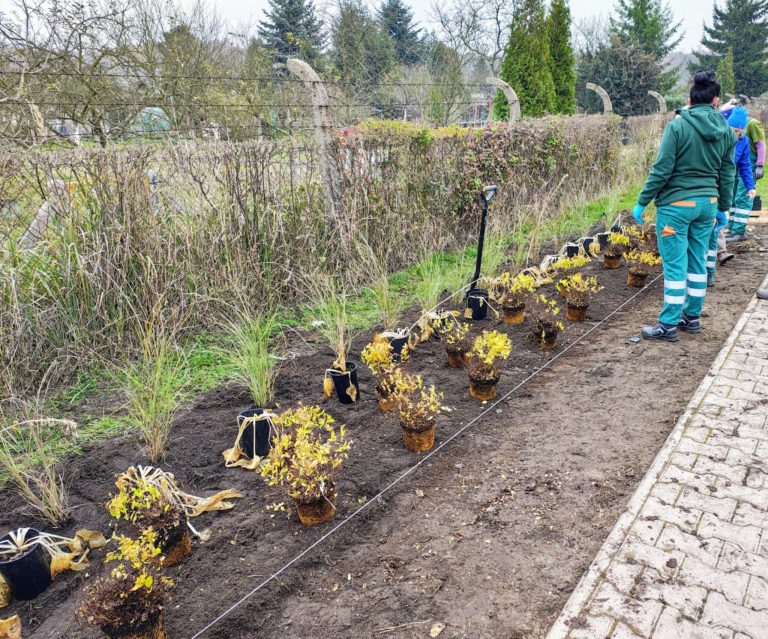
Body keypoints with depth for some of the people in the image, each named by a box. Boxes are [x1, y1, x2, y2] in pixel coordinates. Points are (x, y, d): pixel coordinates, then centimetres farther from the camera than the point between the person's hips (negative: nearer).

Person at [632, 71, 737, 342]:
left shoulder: (678, 126, -11)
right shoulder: (726, 131, 7)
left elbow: (661, 169, -14)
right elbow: (727, 174, 12)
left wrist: (642, 202, -6)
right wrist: (724, 207, 22)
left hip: (676, 204, -6)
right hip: (708, 203, 6)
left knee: (675, 264, -2)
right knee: (698, 262, 13)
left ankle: (669, 325, 3)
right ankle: (692, 317, 23)